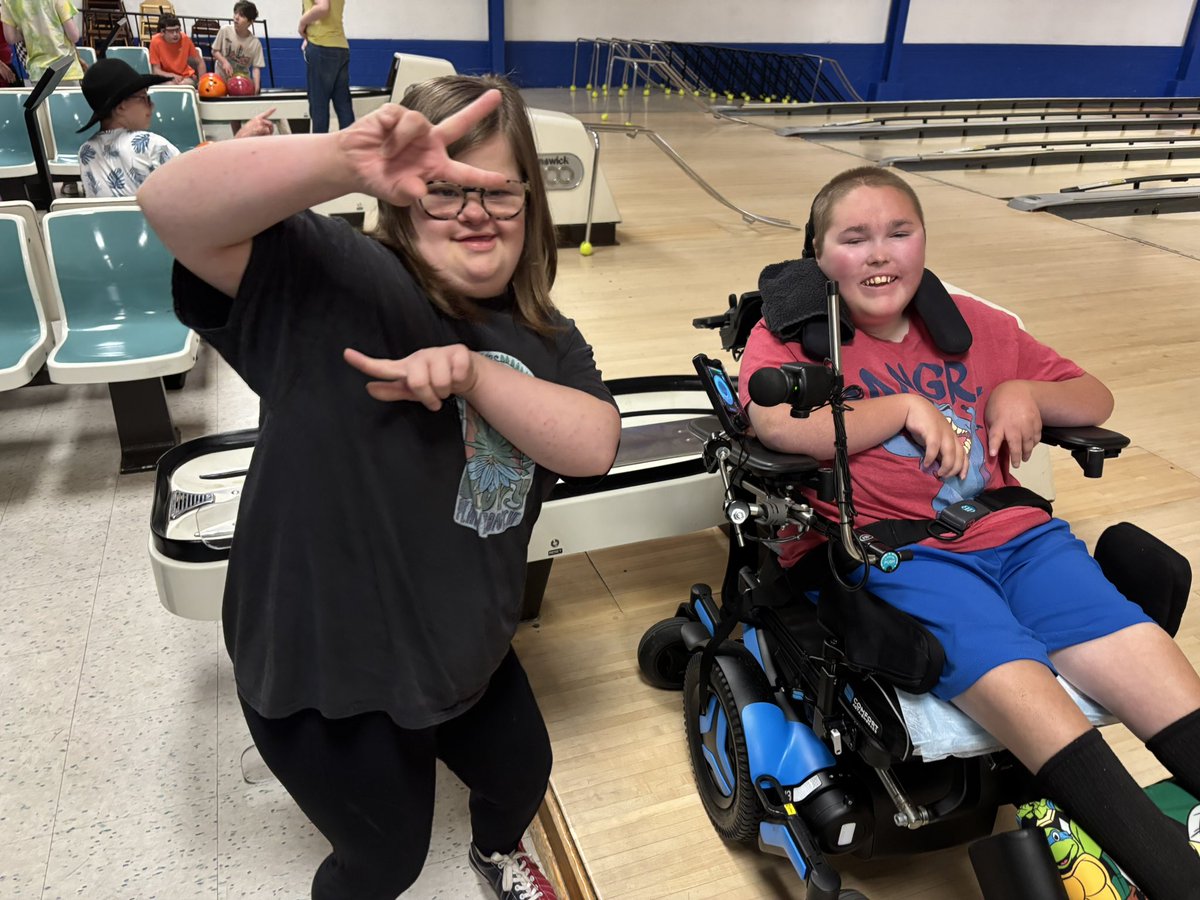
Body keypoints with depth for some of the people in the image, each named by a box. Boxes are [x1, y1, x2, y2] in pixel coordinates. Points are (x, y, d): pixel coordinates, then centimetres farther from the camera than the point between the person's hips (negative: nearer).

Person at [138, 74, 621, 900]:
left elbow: (594, 446, -16)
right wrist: (344, 161, -50)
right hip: (324, 666, -6)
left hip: (466, 647, 6)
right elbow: (173, 206, -33)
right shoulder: (333, 279, -20)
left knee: (524, 773, 31)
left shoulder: (544, 337, -2)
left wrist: (474, 373, -30)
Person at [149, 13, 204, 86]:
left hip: (186, 77, 1)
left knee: (184, 84, -33)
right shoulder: (156, 41, -14)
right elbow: (156, 70, -10)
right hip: (167, 78, -1)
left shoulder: (185, 39, -11)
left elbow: (200, 63, 0)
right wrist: (173, 76, -28)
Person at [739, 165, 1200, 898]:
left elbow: (1097, 399, 25)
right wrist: (906, 406, -8)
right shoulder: (792, 330, 3)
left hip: (1013, 532, 6)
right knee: (1015, 686, -28)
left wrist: (1026, 392, 2)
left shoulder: (973, 326, 18)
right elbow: (778, 425, -19)